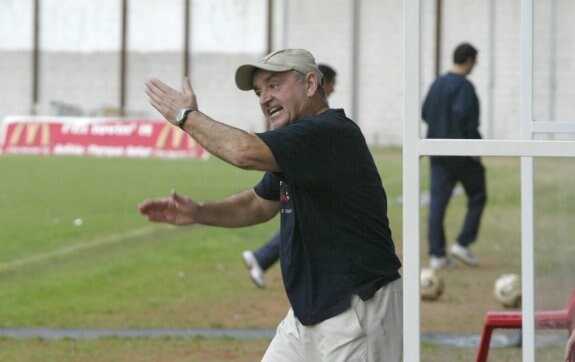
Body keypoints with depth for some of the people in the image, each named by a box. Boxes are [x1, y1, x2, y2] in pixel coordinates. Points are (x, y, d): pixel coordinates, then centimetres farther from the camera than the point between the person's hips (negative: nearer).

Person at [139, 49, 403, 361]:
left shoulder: (331, 133, -20)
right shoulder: (298, 141, 12)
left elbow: (245, 152, -31)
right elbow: (260, 204, 23)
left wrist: (187, 116, -14)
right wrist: (198, 212, 5)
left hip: (358, 311, -10)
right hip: (308, 309, 10)